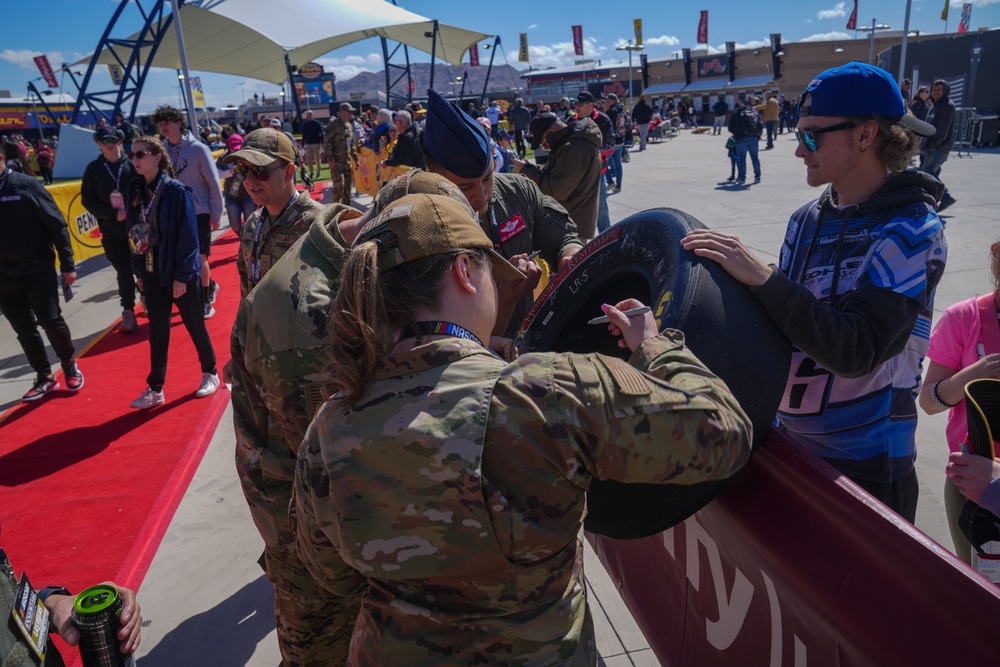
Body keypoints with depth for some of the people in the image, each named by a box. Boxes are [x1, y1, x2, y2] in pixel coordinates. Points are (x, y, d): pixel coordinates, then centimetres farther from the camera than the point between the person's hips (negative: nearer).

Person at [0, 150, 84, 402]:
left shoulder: (26, 184, -6)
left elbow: (56, 224, -5)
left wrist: (67, 264, -7)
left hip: (37, 268, -4)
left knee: (50, 320, -3)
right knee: (24, 329, 9)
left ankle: (69, 366, 20)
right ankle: (44, 378, 21)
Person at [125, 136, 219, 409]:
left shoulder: (177, 190, -14)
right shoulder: (135, 190, 3)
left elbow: (188, 236, -15)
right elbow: (134, 232, 8)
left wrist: (182, 274, -16)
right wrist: (138, 270, 6)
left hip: (179, 273, -5)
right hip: (152, 273, 5)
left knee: (195, 325, 10)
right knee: (157, 330, 11)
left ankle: (210, 373, 30)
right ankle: (155, 389, 19)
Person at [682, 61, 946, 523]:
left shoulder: (911, 229, -16)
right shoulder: (808, 219, 1)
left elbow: (855, 352, -28)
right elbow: (787, 323, 4)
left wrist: (762, 277, -32)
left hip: (864, 466, -6)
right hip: (788, 442, 6)